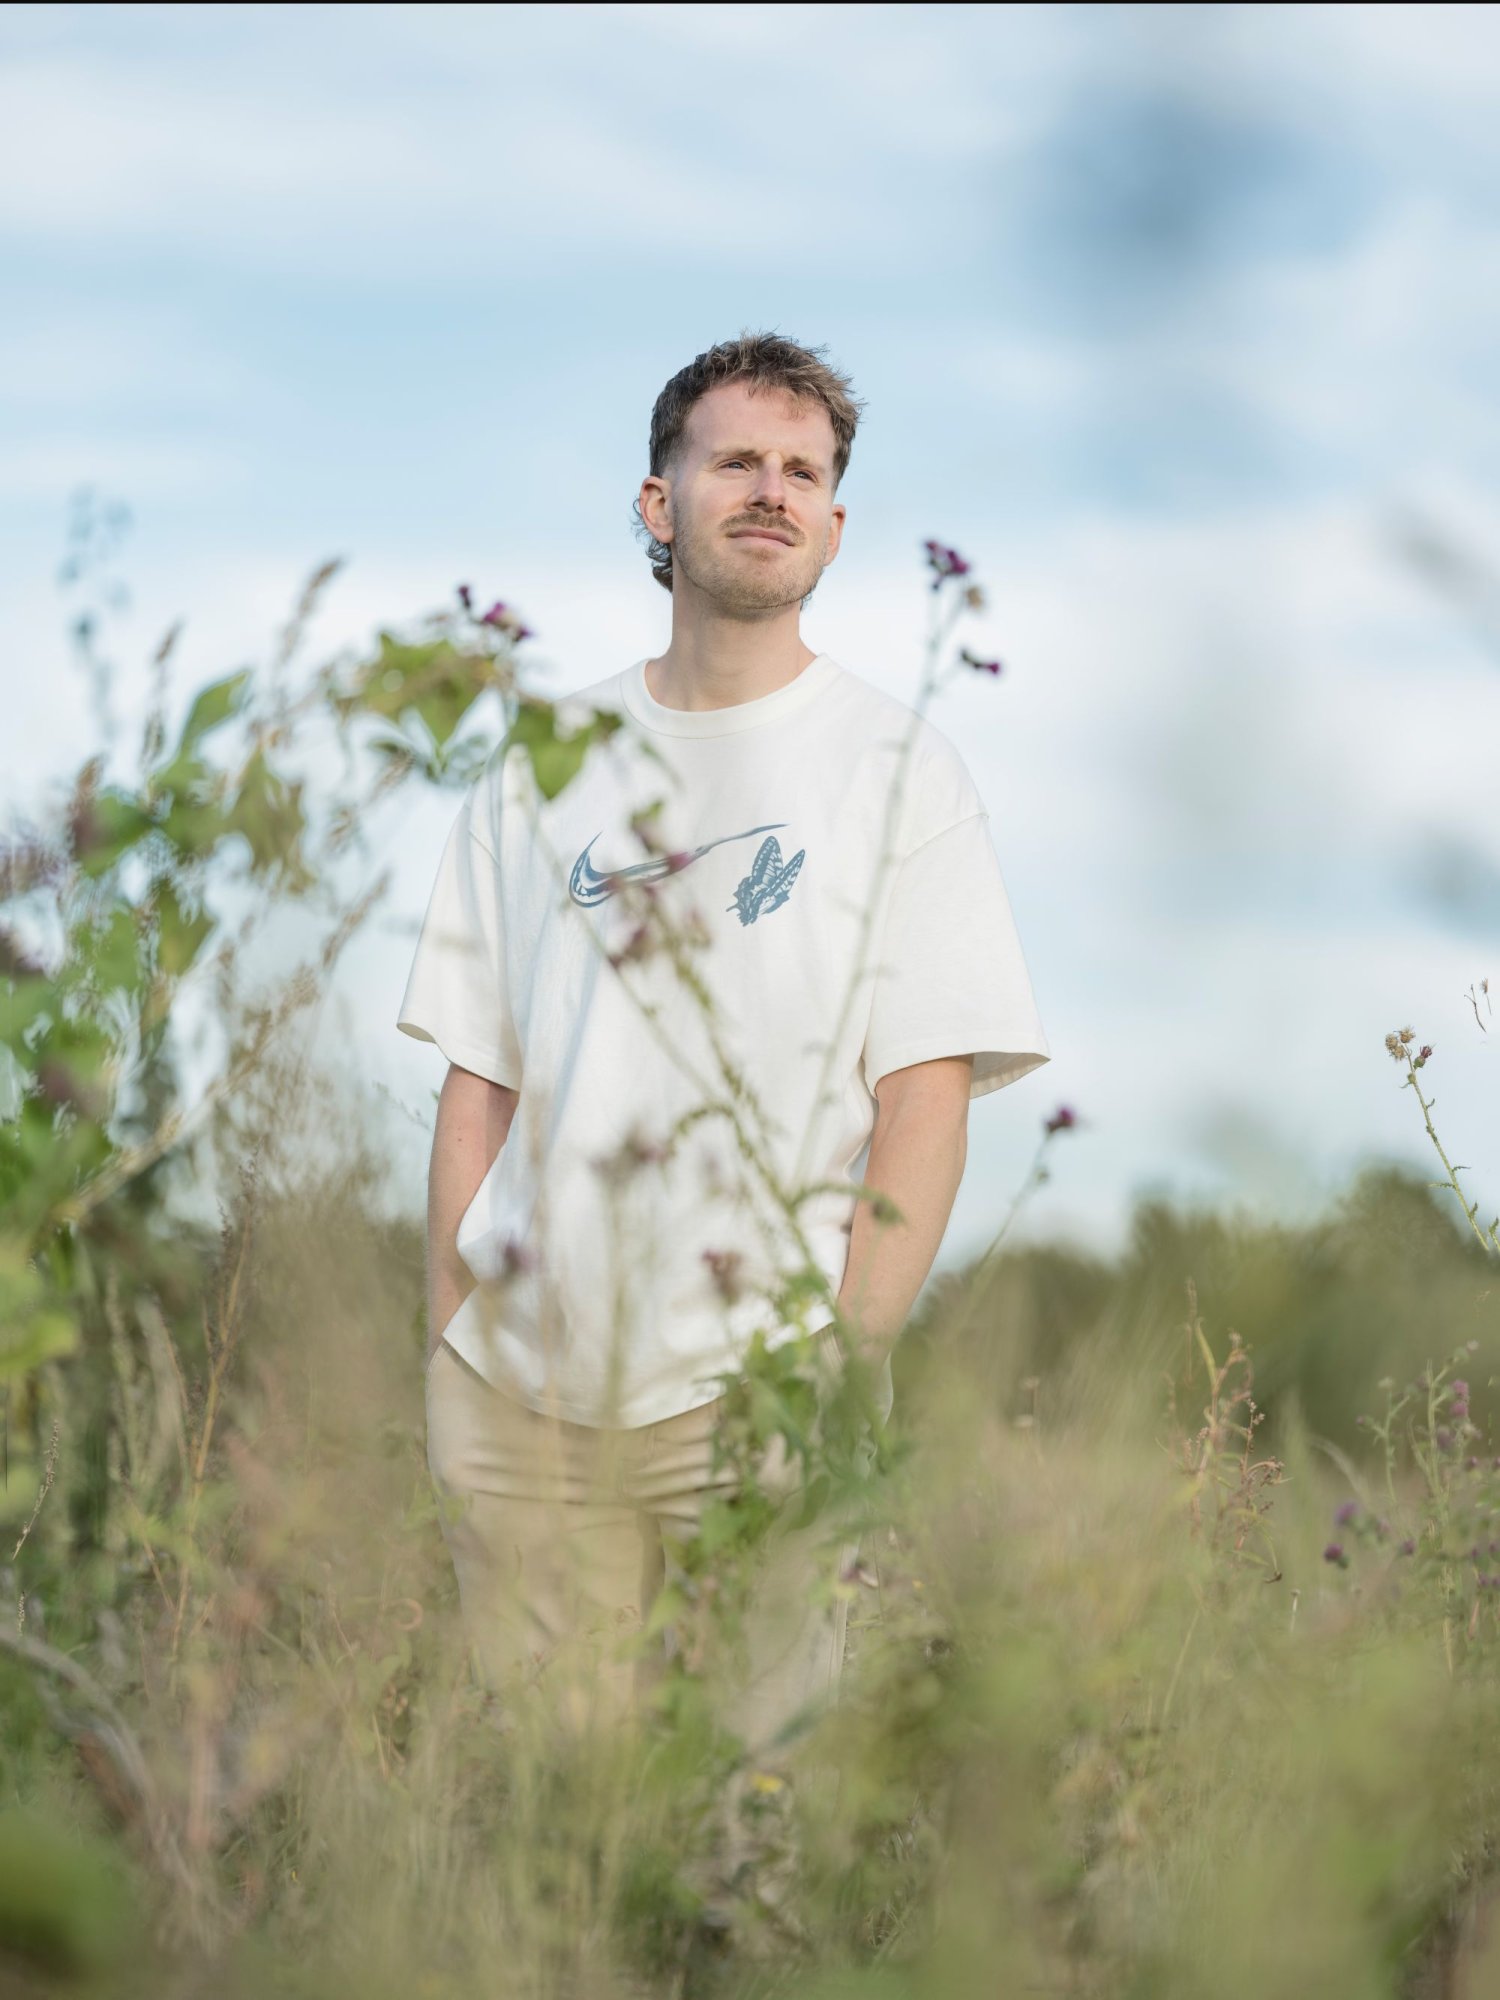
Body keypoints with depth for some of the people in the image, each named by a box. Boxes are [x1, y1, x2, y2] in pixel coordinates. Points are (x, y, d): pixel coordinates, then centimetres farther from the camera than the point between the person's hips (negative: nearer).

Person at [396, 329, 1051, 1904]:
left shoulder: (896, 771, 2)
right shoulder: (541, 766, 12)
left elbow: (926, 1103, -4)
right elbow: (476, 1079, 13)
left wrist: (839, 1374, -12)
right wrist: (446, 1348, 5)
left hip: (751, 1396, -3)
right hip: (518, 1387, 3)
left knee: (764, 1774, -5)